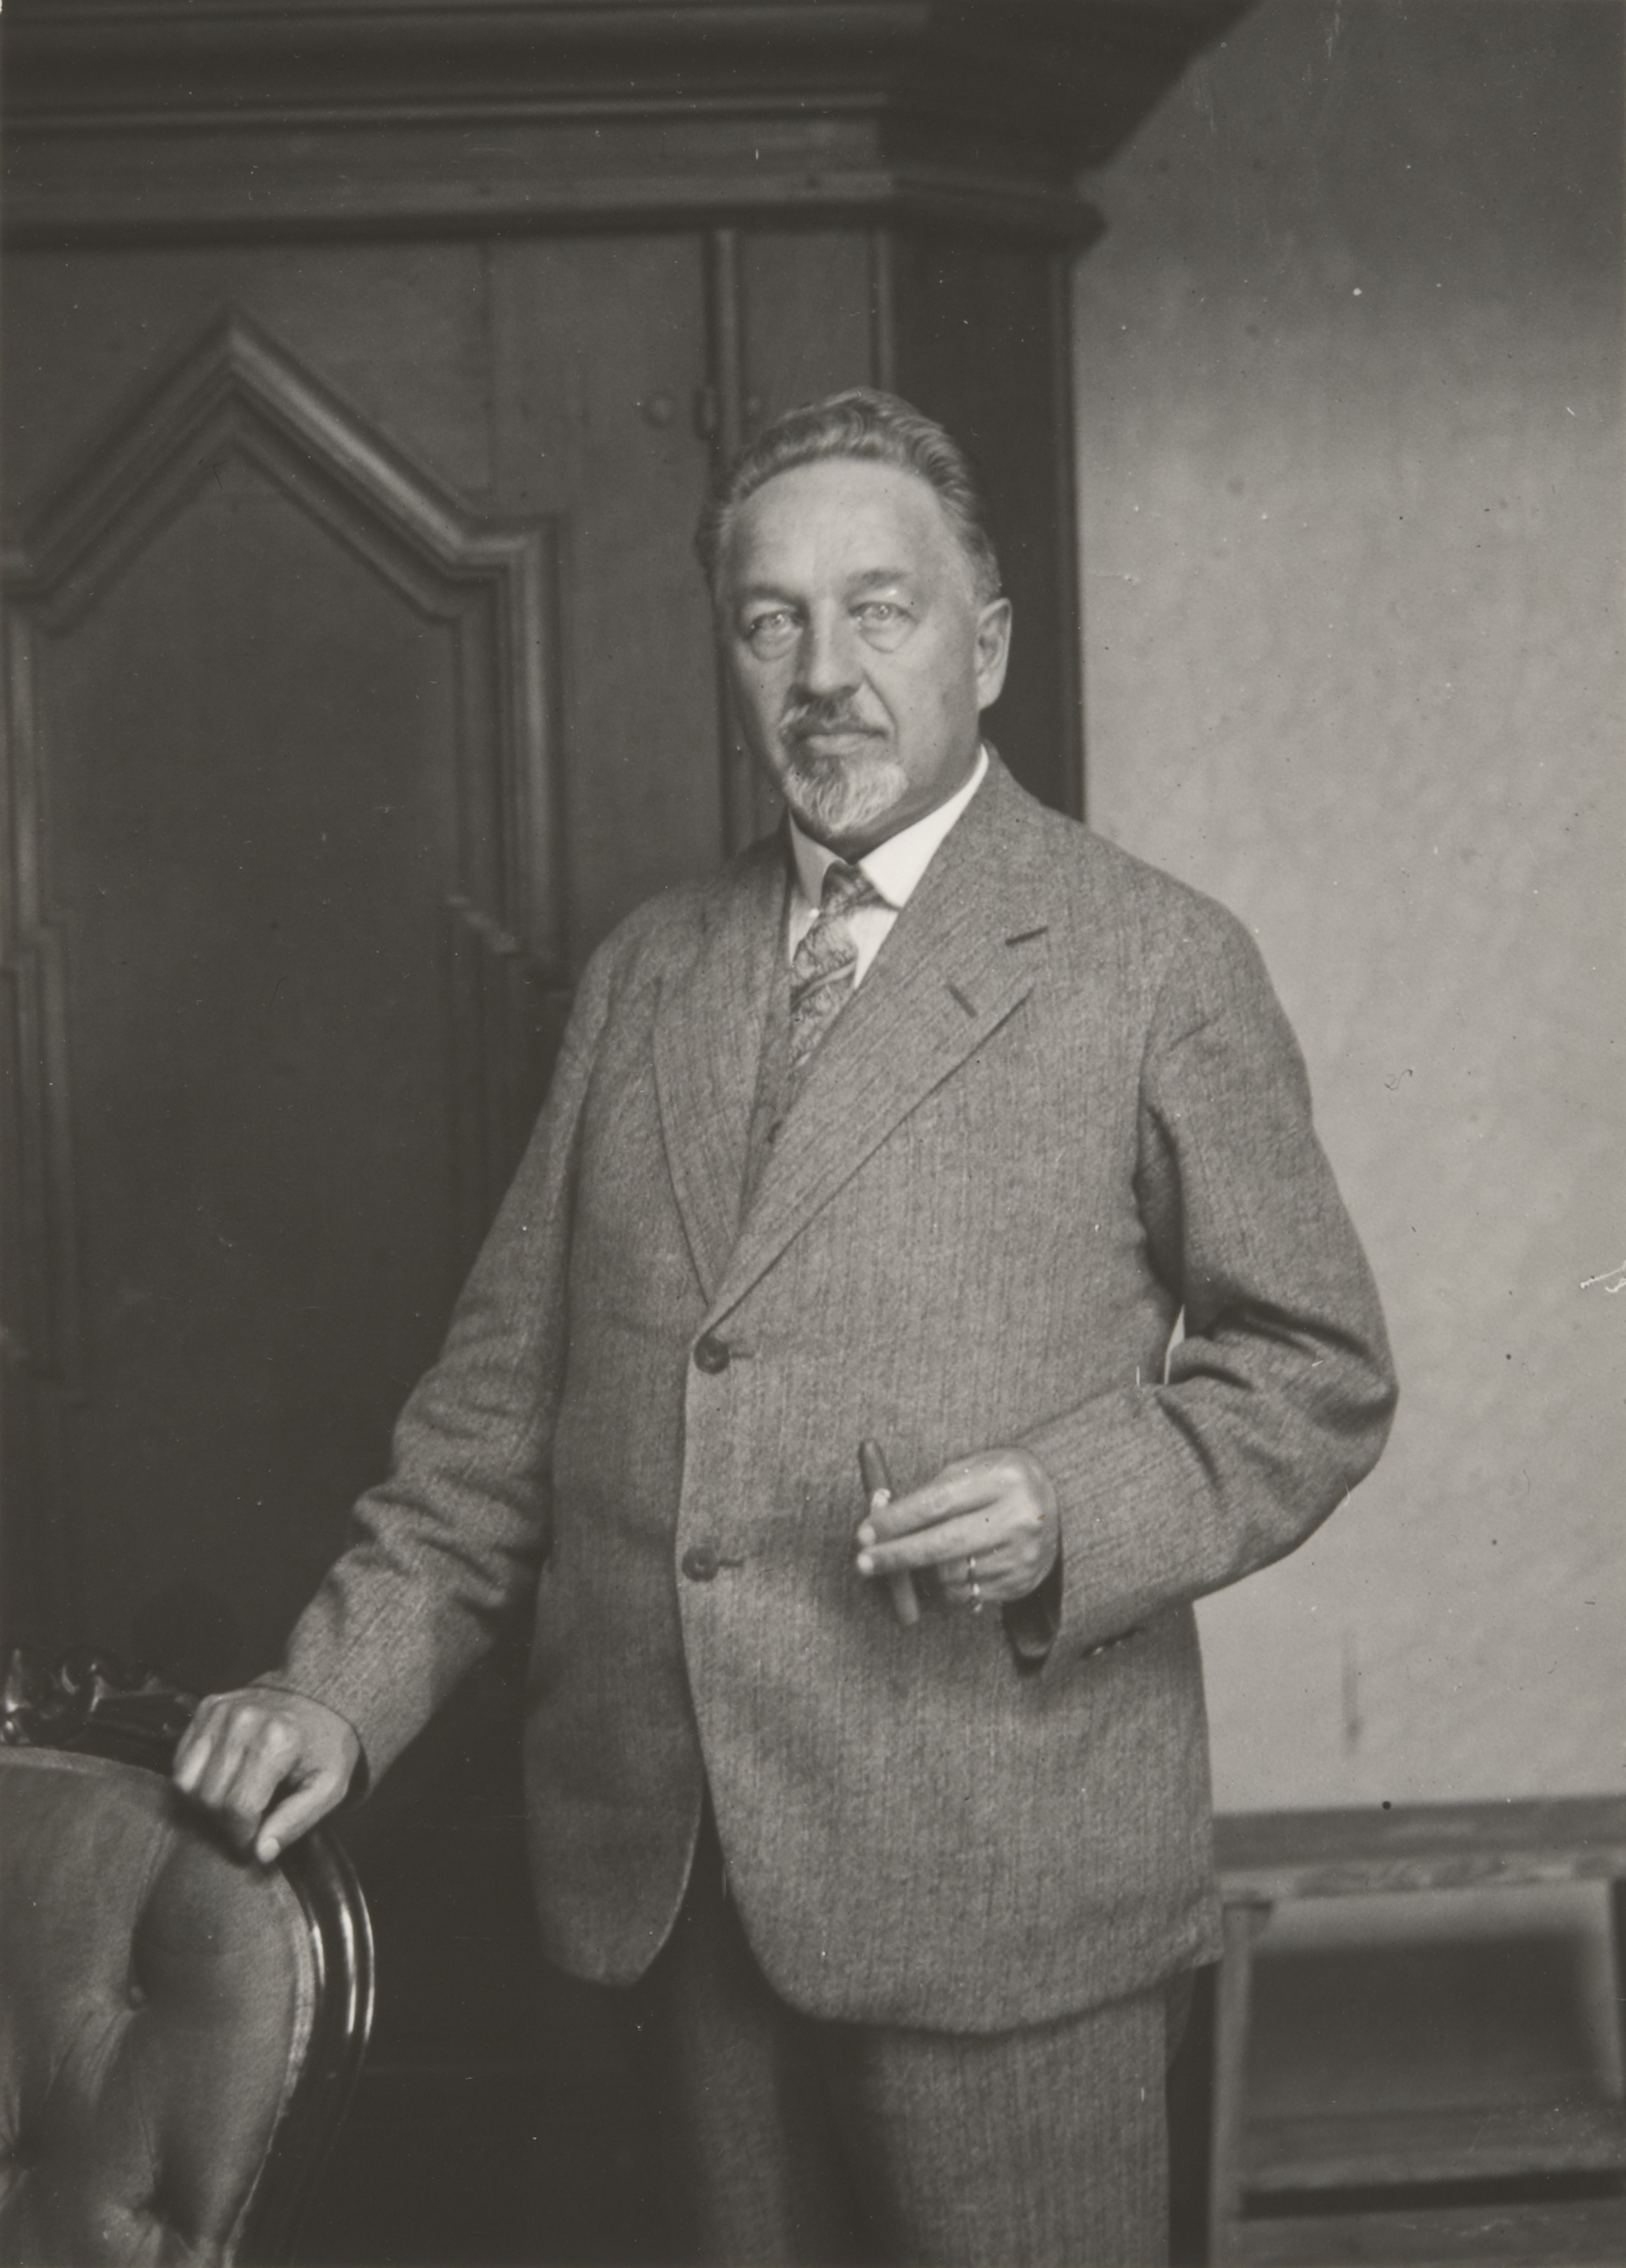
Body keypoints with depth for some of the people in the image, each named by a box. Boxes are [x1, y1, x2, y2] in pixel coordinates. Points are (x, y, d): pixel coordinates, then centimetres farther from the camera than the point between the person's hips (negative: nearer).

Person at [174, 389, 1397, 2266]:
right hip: (665, 1863, 4)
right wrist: (347, 1688, 1)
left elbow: (1315, 1368, -2)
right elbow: (508, 1386, 11)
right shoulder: (642, 974, 11)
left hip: (997, 1870, -4)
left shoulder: (1156, 963, -3)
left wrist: (1071, 1511, -19)